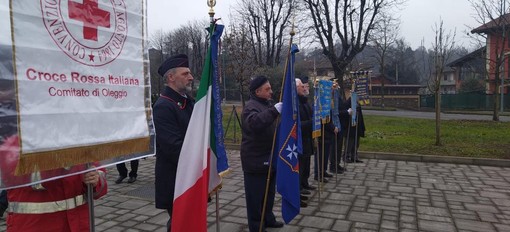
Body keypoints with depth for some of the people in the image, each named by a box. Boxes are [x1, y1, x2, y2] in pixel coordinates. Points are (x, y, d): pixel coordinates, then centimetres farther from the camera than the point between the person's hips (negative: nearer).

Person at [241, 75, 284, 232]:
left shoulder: (266, 104, 15)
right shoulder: (251, 106, -17)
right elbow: (254, 123, -40)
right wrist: (274, 111, -44)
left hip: (269, 158, 10)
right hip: (256, 160, -10)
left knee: (269, 192, 20)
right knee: (256, 195, 0)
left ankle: (268, 219, 35)